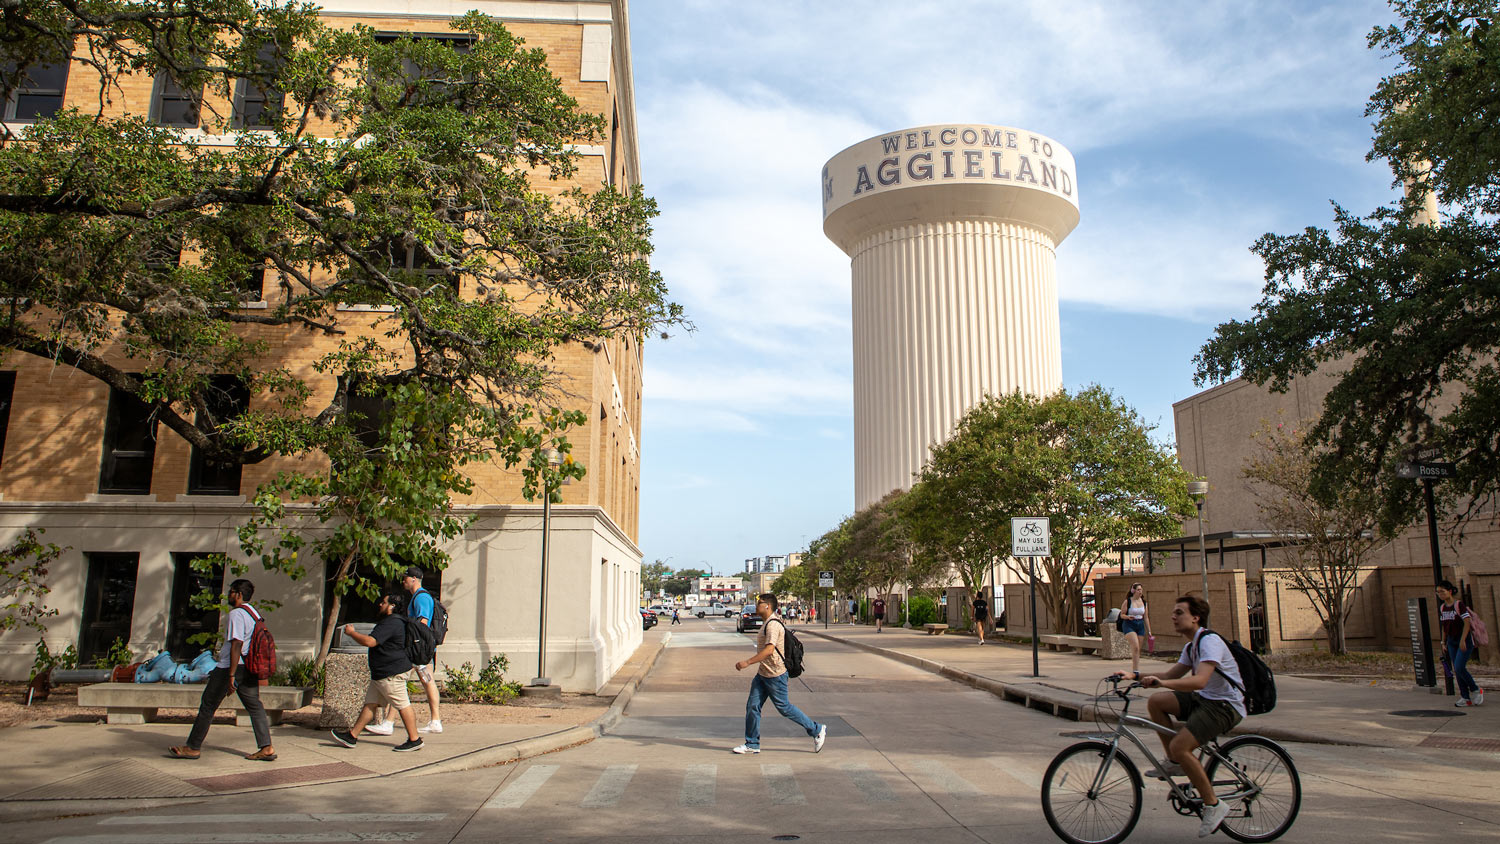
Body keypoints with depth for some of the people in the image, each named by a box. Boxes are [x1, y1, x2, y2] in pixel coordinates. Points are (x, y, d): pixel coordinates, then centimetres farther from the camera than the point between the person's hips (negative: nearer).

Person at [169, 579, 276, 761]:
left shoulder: (237, 613, -13)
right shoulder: (254, 613, 15)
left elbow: (236, 644, -21)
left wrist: (231, 676, -23)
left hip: (230, 666, -8)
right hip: (248, 667, 9)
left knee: (208, 705, 4)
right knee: (255, 706, 6)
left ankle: (193, 747, 12)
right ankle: (266, 748, 0)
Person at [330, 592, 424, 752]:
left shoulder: (391, 623, -18)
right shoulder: (390, 622, 18)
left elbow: (370, 641, -25)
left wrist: (351, 633, -11)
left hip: (392, 673, -11)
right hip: (381, 673, 11)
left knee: (402, 705, -6)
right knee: (370, 703, 13)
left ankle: (414, 740, -1)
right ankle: (352, 736, 18)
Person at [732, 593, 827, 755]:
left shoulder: (773, 624, -21)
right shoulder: (766, 623, 12)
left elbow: (769, 650, -30)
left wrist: (747, 662, -31)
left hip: (775, 675, -10)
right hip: (762, 674, 10)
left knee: (784, 708, 1)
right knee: (752, 706, 5)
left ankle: (817, 730, 16)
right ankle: (752, 744, 12)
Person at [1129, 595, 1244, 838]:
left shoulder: (1210, 641, -19)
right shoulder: (1192, 645, 13)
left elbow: (1199, 681, -33)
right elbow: (1172, 675, 15)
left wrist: (1161, 682, -44)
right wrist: (1137, 676, 2)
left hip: (1225, 706, -9)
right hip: (1203, 699, 9)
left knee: (1180, 746, -23)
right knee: (1156, 701, -6)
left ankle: (1213, 804, -6)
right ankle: (1175, 763, 6)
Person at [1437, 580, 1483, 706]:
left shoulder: (1459, 605, -12)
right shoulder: (1442, 608, 9)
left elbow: (1467, 623, -17)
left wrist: (1463, 641, -22)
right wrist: (1444, 643, 15)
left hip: (1464, 640, -7)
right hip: (1452, 641, 7)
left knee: (1459, 668, -15)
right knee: (1457, 671, 4)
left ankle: (1476, 690, 6)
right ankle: (1466, 698, 10)